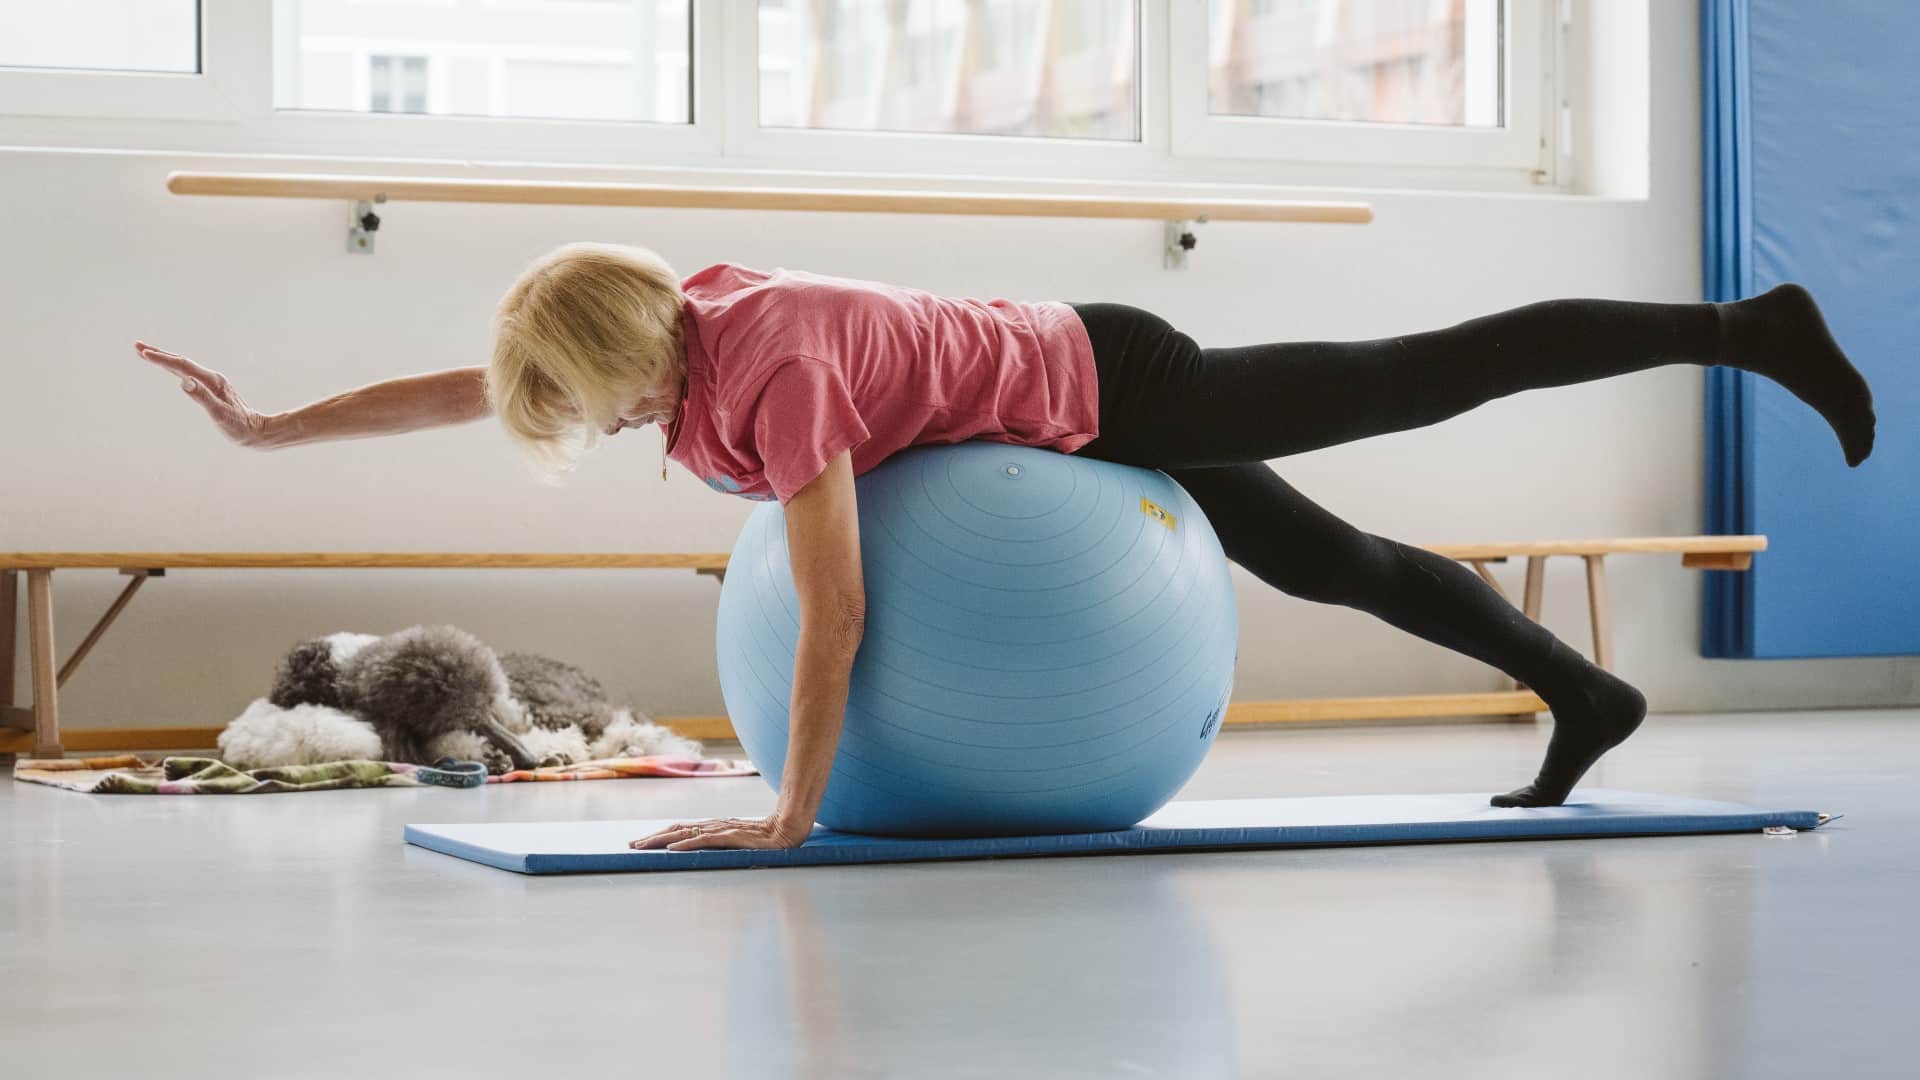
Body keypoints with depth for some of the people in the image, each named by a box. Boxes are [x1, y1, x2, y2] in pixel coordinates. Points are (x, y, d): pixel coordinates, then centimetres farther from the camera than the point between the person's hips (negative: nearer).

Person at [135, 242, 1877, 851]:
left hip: (1112, 392, -8)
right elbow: (464, 389, 1)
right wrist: (274, 430, -1)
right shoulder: (676, 327, -8)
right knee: (1327, 564, 18)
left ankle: (1748, 329, 11)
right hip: (1077, 423, 8)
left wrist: (793, 813, -27)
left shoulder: (777, 378, -33)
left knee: (1429, 379, 0)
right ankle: (1583, 696, 32)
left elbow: (835, 616, -32)